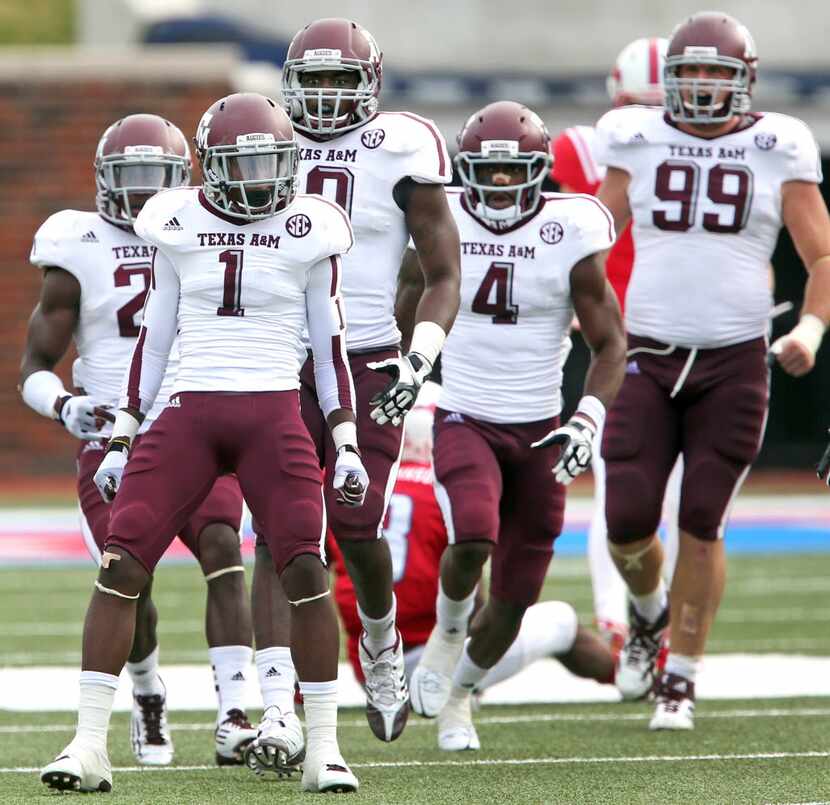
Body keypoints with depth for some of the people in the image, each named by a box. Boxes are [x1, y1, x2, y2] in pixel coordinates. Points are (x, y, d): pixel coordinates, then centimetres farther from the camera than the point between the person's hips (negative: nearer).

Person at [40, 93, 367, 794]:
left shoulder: (308, 230, 3)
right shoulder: (177, 225, 6)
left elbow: (330, 346, 7)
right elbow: (152, 339, 13)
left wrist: (347, 445, 1)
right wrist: (122, 439, 11)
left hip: (275, 417, -1)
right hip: (189, 415, 1)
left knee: (306, 572, -12)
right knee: (120, 565, -10)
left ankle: (324, 749, -1)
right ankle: (89, 746, -5)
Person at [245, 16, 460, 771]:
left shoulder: (402, 154, -3)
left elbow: (444, 275, 1)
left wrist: (420, 357, -13)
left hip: (368, 368, -2)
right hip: (283, 368, 2)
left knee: (358, 533, -3)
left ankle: (383, 647, 32)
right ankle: (278, 707, -18)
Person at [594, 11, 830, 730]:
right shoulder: (637, 144, 5)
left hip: (735, 365, -1)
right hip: (648, 358, 1)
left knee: (701, 522, -2)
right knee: (627, 522, -5)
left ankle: (682, 678, 12)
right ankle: (650, 613, 29)